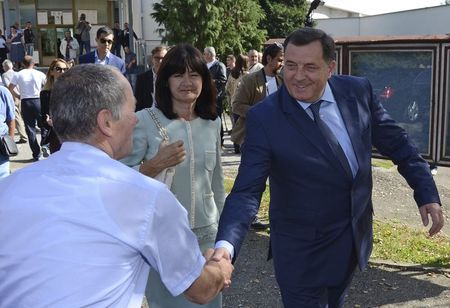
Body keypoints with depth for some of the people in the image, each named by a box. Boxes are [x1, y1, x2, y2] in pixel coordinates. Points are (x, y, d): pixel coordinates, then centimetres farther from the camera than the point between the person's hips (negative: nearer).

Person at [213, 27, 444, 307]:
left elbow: (396, 142, 3)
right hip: (302, 248, -4)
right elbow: (247, 190, -24)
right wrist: (226, 244, -38)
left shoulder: (358, 91, -9)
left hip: (356, 235, 5)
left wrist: (427, 192, 0)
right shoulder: (264, 117, -20)